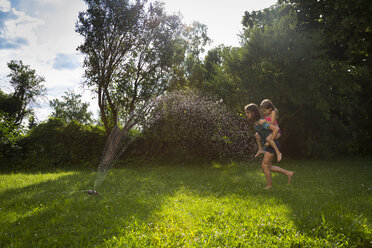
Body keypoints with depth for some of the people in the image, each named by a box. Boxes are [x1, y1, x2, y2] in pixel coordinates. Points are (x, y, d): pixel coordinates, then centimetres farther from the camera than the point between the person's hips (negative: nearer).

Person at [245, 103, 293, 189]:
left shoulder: (261, 122, -23)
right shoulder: (256, 122, 6)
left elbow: (276, 128, -27)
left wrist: (270, 140, -21)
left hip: (272, 146, -9)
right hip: (268, 146, 9)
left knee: (264, 166, -4)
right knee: (269, 167, 13)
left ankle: (269, 185, 11)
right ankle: (288, 173, 23)